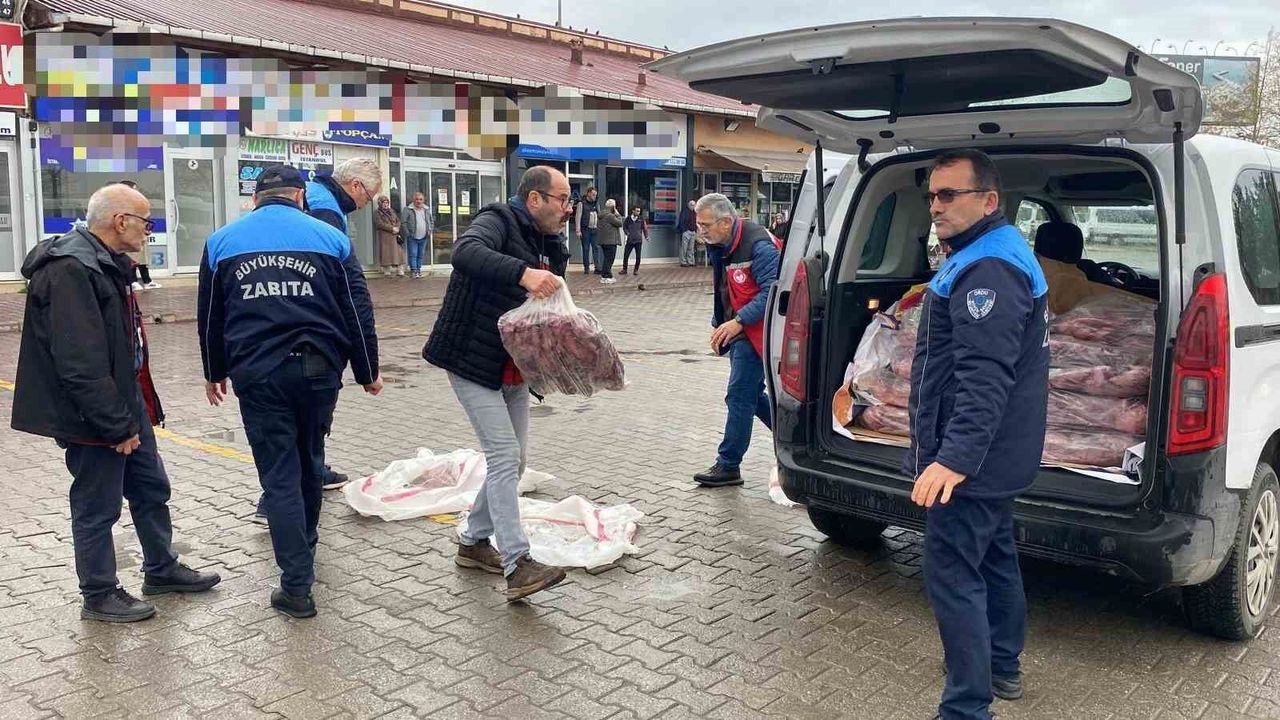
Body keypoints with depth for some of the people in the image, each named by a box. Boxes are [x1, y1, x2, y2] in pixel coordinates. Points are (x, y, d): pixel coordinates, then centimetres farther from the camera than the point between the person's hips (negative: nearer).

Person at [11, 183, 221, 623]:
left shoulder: (106, 264, 11)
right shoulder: (71, 270, -23)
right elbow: (80, 364, -28)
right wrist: (117, 425, -23)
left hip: (126, 404, 10)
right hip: (93, 417, -10)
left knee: (151, 488, 19)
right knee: (98, 508, 5)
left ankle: (161, 570, 35)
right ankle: (99, 596, 21)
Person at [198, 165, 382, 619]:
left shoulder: (221, 242, 8)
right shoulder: (330, 238, 4)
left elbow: (210, 317, 15)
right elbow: (358, 312, 4)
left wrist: (215, 372, 27)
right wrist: (367, 372, 12)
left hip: (256, 373, -1)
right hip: (318, 368, 1)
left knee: (278, 473, 2)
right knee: (309, 460, 21)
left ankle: (297, 585, -1)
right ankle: (303, 540, 44)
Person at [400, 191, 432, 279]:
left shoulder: (427, 210, 11)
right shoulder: (407, 210, -5)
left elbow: (432, 221, 21)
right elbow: (403, 222, -8)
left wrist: (430, 231, 8)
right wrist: (407, 233, -12)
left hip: (423, 238, 4)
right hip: (412, 238, -4)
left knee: (421, 255, 10)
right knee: (413, 255, -5)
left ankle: (418, 270, 18)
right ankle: (413, 271, -3)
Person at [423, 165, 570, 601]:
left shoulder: (540, 242, 15)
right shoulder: (498, 220, -12)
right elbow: (466, 251, -36)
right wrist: (523, 273, -49)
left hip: (512, 367, 9)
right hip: (474, 362, -9)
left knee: (514, 459, 12)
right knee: (504, 455, -15)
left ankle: (474, 542, 27)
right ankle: (517, 566, -15)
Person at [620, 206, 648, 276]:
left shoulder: (641, 219, -1)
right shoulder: (628, 218, 1)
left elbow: (645, 228, 4)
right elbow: (624, 226, 14)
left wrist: (646, 237, -4)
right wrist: (627, 233, -1)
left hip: (638, 240, -1)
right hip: (630, 240, 1)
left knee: (638, 256, 1)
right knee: (626, 255, 1)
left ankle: (636, 270, 14)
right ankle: (624, 269, 15)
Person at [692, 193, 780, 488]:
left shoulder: (757, 245, -21)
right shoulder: (718, 246, 8)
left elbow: (772, 291, -24)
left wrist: (737, 322, -26)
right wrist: (718, 324, 11)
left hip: (754, 332, -10)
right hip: (739, 331, 10)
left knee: (740, 397, -4)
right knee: (752, 395, 16)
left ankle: (728, 466, 5)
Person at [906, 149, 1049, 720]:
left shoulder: (988, 270, -22)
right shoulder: (996, 256, 14)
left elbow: (985, 379, -32)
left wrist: (956, 457, -37)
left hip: (969, 462, -11)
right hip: (997, 458, 11)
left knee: (953, 578, -6)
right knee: (995, 559, 23)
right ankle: (1002, 667, 40)